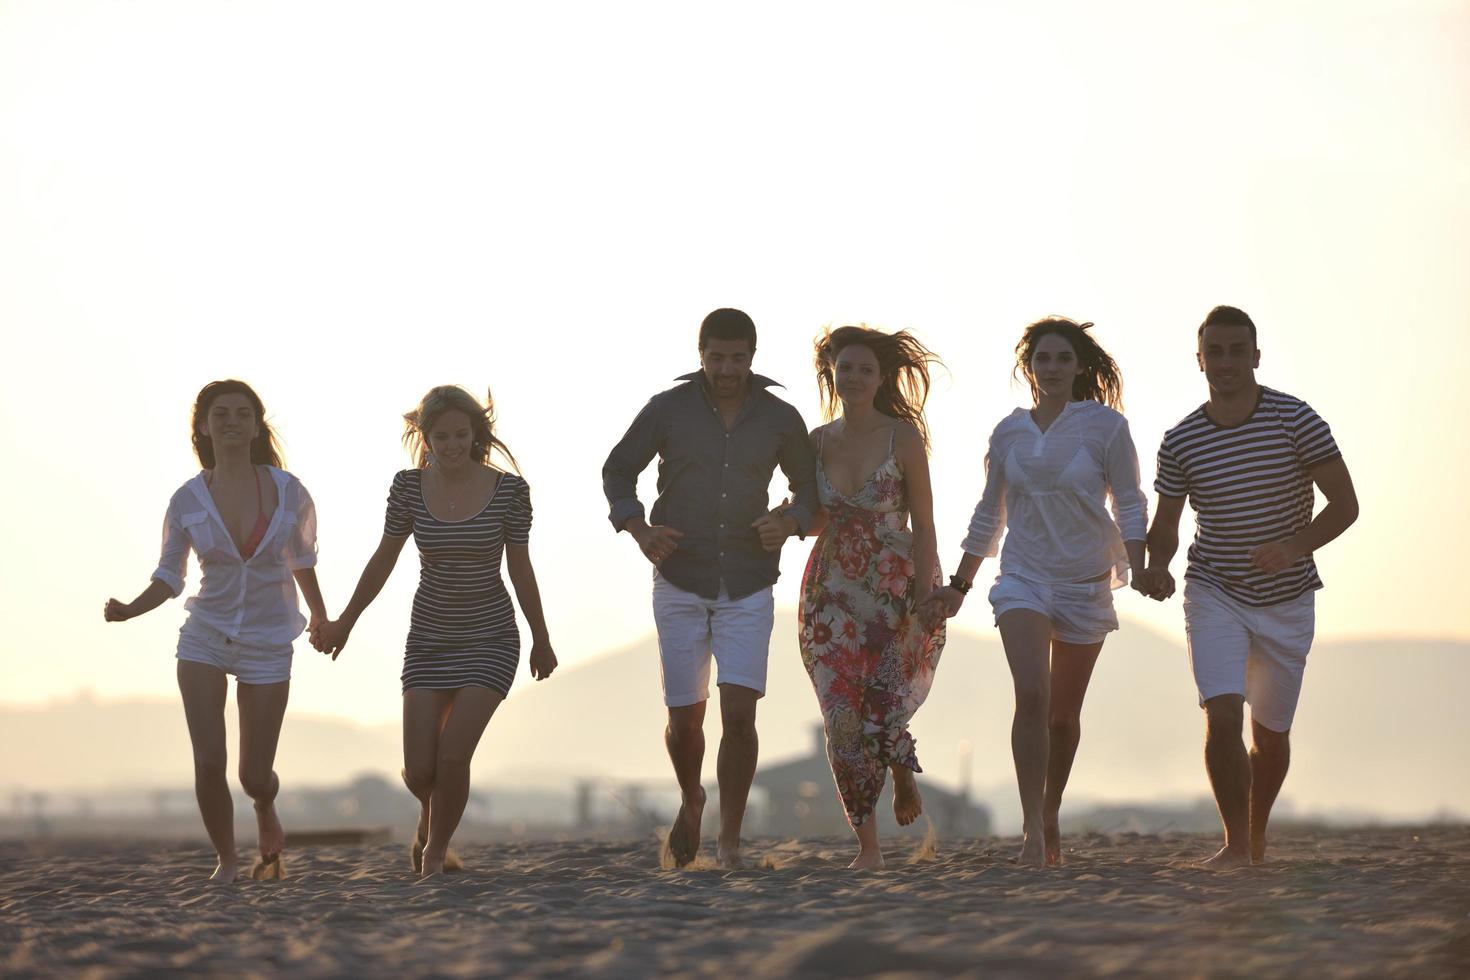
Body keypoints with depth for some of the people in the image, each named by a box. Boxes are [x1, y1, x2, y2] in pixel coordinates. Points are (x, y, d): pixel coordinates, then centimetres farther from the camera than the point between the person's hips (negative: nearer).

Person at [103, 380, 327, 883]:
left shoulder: (289, 492, -8)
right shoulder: (187, 500, -7)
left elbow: (301, 556, 11)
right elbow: (168, 577, 2)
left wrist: (321, 615, 24)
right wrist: (130, 609, -18)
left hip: (267, 647, 0)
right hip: (204, 639, 0)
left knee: (254, 775, 3)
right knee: (209, 761, -13)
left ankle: (266, 814, 41)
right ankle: (226, 860, 11)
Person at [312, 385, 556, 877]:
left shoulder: (509, 490, -10)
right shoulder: (410, 486, -6)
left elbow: (521, 569, -1)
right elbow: (383, 560, 6)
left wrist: (542, 641, 6)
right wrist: (344, 623, 11)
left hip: (491, 639, -2)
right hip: (430, 639, 2)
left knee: (453, 757, -16)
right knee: (419, 771, -3)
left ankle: (436, 849, 11)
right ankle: (431, 814, 34)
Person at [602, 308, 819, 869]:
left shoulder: (780, 419, 0)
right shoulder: (667, 410, -3)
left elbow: (809, 487, 14)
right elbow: (617, 471, 8)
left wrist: (789, 523, -7)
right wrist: (639, 531, -9)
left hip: (749, 590, 0)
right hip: (680, 585, 0)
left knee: (739, 714, -14)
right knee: (685, 720, 2)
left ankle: (730, 838, -1)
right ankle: (690, 802, 34)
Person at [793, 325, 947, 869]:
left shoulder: (904, 437, -6)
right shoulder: (818, 441, 5)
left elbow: (923, 526, -7)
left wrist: (925, 600, -13)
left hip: (898, 591, -3)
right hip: (833, 593, 3)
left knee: (881, 715, -11)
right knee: (844, 719, -5)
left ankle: (904, 769, 28)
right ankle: (868, 847, 7)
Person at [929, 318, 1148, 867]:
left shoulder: (1105, 425, -3)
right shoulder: (1009, 433, 6)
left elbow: (1129, 506, -2)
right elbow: (989, 515, 16)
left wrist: (1137, 568, -17)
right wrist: (959, 586, 17)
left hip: (1086, 584, 0)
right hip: (1023, 579, 0)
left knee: (1063, 713, 9)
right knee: (1031, 695, -19)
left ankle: (1049, 815, 30)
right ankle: (1033, 832, -20)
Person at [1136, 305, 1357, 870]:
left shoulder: (1294, 420, -11)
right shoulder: (1181, 441, -4)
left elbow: (1345, 504, -10)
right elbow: (1166, 522, 8)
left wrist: (1295, 546, -27)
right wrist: (1156, 568, -13)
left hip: (1287, 599, 0)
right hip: (1215, 595, 0)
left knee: (1271, 731, 11)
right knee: (1222, 717, -19)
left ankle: (1258, 834, 34)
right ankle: (1235, 843, -10)